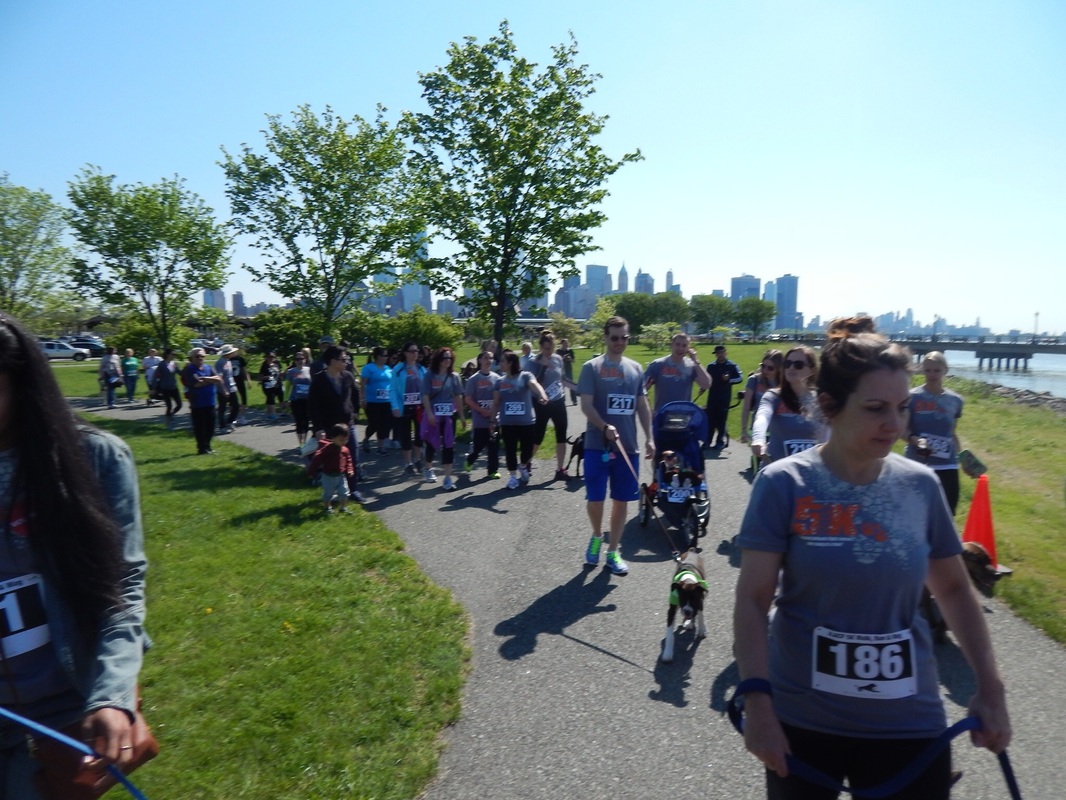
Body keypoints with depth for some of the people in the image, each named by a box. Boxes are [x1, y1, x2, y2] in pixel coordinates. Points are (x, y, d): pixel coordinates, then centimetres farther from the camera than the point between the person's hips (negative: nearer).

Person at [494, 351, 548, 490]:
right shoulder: (500, 381, 7)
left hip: (526, 422, -3)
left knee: (527, 448, 2)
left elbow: (535, 385, -26)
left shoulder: (525, 376, -5)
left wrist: (543, 395, -47)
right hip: (507, 423, 3)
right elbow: (496, 403, 12)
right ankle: (514, 477, 20)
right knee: (510, 450, 5)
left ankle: (523, 467, 33)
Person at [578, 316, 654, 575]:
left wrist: (649, 438, 6)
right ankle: (596, 536, 30)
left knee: (621, 500, 8)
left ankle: (613, 552, 22)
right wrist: (605, 427, -24)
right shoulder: (592, 367, -3)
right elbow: (586, 405, -10)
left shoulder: (636, 368, 10)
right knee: (595, 498, -1)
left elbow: (642, 405, 13)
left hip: (627, 446, 4)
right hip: (597, 445, -4)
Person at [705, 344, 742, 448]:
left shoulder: (732, 366, -2)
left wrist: (729, 380, -17)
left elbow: (740, 378, -3)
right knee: (710, 418, 2)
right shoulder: (711, 366, 6)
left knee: (721, 419, 0)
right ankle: (708, 440, 9)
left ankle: (720, 440, 10)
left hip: (725, 397, -2)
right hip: (712, 397, 3)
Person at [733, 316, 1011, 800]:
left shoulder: (920, 486, -4)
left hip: (908, 721, 3)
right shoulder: (784, 485, -15)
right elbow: (752, 600, -14)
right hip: (802, 719, -2)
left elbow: (954, 588, 9)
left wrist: (989, 687, 7)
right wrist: (757, 702, -18)